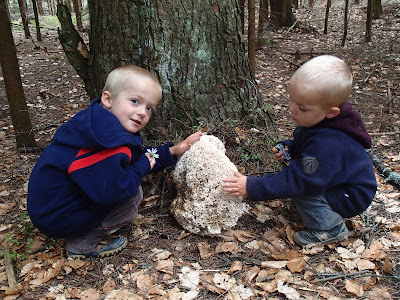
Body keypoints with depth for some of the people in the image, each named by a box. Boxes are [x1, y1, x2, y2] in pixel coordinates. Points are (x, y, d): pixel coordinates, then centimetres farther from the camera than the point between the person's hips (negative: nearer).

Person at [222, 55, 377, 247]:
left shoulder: (328, 144, -38)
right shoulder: (318, 121, -10)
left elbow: (300, 181, -38)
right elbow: (302, 143, 11)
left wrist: (252, 187, -37)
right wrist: (289, 148, -12)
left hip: (351, 198, -9)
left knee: (300, 189, -26)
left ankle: (331, 229, -5)